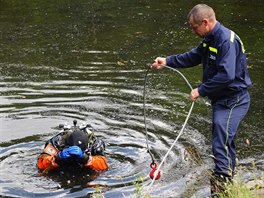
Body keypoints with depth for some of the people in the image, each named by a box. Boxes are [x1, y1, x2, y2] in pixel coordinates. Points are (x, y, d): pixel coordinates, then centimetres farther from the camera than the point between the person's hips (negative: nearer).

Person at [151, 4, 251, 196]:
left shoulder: (227, 40, -24)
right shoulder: (210, 39, 8)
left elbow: (226, 75, -30)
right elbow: (194, 56, 22)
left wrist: (201, 90, -21)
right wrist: (168, 61, 12)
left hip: (233, 100, -10)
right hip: (221, 99, 10)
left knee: (221, 143, -13)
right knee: (226, 141, 19)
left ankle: (221, 185, -10)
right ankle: (228, 178, 31)